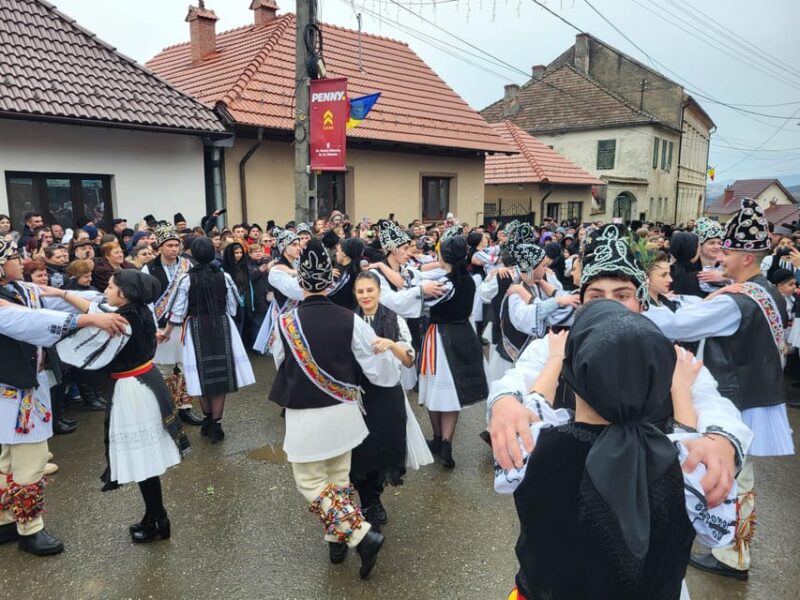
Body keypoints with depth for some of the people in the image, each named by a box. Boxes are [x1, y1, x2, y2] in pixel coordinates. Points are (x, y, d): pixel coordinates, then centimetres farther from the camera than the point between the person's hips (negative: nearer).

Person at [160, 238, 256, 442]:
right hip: (222, 327, 0)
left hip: (197, 330, 0)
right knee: (220, 373, 5)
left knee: (203, 373, 12)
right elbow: (233, 306, 3)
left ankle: (208, 421, 26)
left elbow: (178, 310, -5)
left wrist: (167, 331, 9)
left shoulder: (187, 280, -10)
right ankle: (215, 425, 9)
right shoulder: (224, 277, -7)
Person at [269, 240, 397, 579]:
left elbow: (279, 363, 5)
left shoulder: (286, 322, -14)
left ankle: (361, 535, -1)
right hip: (344, 411, 3)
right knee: (338, 477, 21)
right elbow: (382, 369, -8)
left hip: (306, 416, -3)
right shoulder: (350, 320, -11)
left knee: (311, 482, 11)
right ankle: (337, 540, 31)